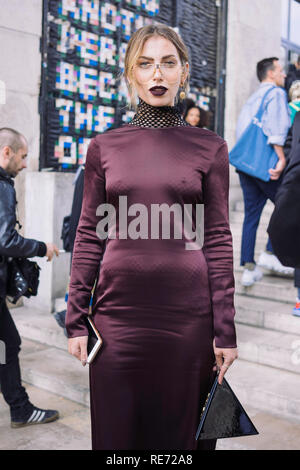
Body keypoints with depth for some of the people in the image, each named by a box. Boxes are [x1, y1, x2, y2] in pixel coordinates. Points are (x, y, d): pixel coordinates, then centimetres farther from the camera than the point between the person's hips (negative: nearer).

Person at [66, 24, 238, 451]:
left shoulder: (210, 147, 2)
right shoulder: (104, 147, 5)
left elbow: (218, 241, 0)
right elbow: (89, 236, 5)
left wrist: (225, 331, -2)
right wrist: (76, 320, 2)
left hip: (188, 313, -1)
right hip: (118, 311, 1)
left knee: (182, 431, 13)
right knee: (117, 432, 14)